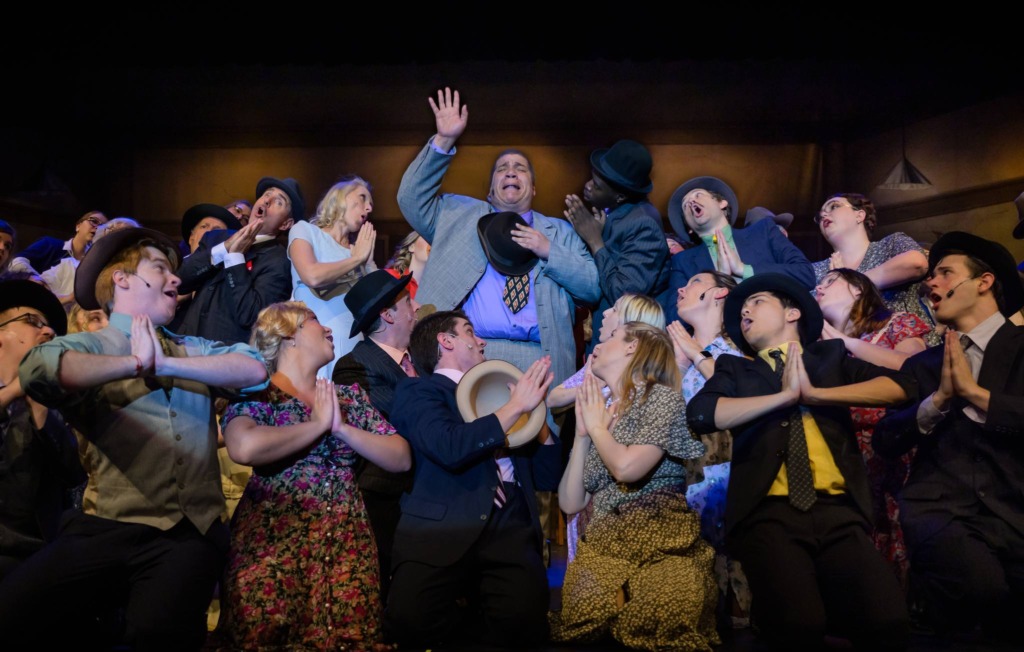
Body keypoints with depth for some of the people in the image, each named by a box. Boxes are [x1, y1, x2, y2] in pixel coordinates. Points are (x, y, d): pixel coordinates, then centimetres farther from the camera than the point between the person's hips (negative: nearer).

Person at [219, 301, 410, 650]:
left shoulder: (348, 395, 11)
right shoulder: (255, 393, -3)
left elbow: (401, 458, 4)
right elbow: (244, 448, -26)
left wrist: (342, 428, -9)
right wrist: (318, 425, -13)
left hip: (347, 544, 4)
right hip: (274, 541, -4)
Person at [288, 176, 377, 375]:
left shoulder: (360, 252, 19)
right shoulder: (305, 230, 6)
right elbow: (312, 277, -15)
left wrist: (368, 261, 4)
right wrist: (357, 258, -2)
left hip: (353, 345, 5)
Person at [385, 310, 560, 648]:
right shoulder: (417, 389, 11)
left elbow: (547, 477, 24)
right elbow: (450, 448, -12)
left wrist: (537, 409, 13)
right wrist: (516, 406, -3)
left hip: (509, 526, 3)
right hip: (442, 525, -3)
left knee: (522, 625, -25)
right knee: (411, 619, -29)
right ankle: (484, 622, 2)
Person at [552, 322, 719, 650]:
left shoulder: (661, 396, -2)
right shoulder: (598, 414, 16)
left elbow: (627, 467, -19)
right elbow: (570, 503, 11)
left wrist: (597, 428, 0)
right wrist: (583, 434, 5)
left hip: (660, 547, -5)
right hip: (602, 549, 5)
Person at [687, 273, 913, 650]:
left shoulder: (830, 355, 22)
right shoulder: (735, 368, 19)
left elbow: (899, 387, 6)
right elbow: (700, 413, -3)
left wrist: (813, 393, -2)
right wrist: (785, 395, 0)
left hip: (838, 510, 2)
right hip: (769, 512, -1)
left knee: (887, 621, -23)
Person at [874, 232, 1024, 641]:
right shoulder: (921, 364, 17)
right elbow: (885, 443, 7)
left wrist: (974, 392, -7)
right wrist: (939, 398, -5)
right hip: (939, 507, 1)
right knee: (980, 586, -30)